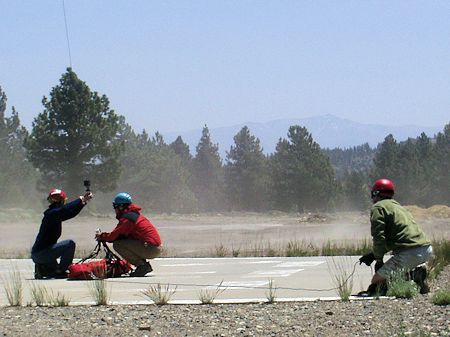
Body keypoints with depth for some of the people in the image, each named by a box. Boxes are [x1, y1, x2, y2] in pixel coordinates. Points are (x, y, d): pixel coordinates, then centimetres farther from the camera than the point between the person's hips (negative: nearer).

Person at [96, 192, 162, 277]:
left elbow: (112, 236, -10)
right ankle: (145, 266, 15)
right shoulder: (135, 214, 19)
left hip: (150, 248, -9)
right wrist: (104, 235, 15)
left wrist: (101, 236, 10)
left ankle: (142, 265, -8)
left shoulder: (126, 218, -11)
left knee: (117, 245, -10)